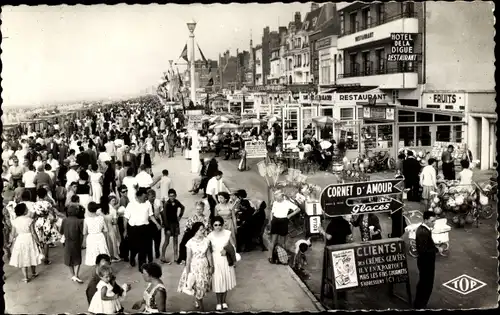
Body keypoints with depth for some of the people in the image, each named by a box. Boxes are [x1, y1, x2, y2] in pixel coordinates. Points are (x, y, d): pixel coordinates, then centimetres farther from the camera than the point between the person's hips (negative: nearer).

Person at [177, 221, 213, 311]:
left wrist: (211, 266, 7)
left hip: (204, 265, 3)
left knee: (202, 285, 12)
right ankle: (201, 307, 22)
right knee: (197, 286, 6)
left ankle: (197, 302, 36)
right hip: (194, 266, -3)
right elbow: (189, 258, -11)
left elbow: (209, 254, 3)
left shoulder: (206, 241, -7)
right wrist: (187, 272, -8)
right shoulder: (190, 243, -16)